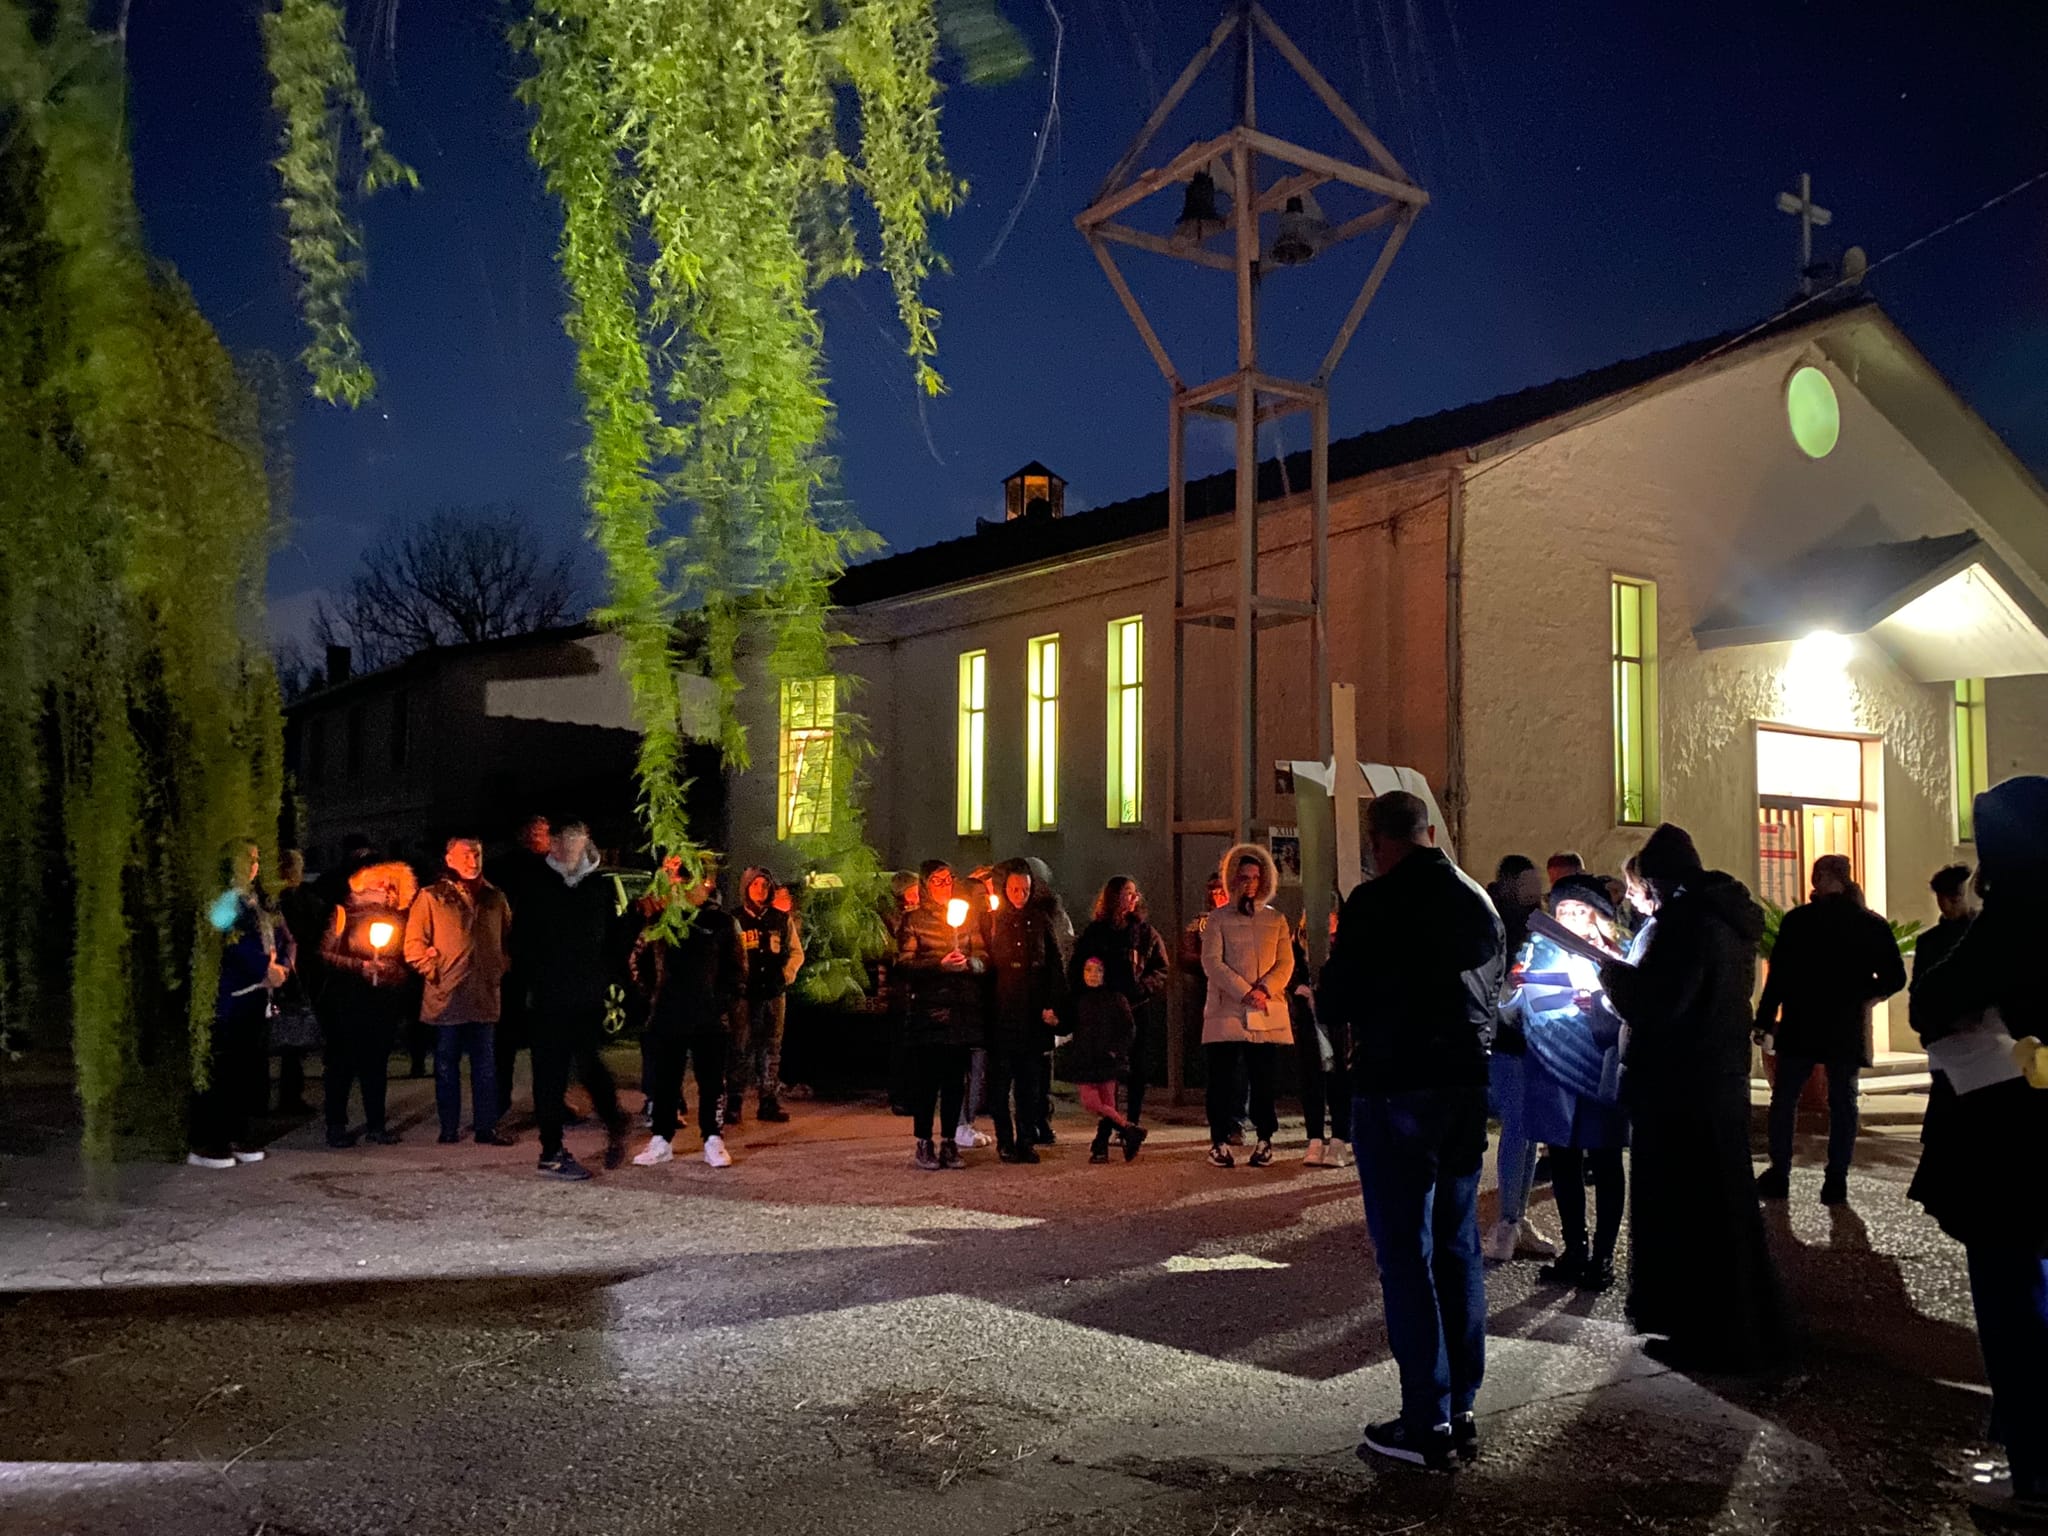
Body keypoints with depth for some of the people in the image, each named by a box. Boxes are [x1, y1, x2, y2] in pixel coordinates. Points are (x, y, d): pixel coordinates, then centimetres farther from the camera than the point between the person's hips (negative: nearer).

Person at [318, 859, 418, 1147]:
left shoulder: (397, 920, 12)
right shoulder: (346, 914, 0)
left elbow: (407, 962, 17)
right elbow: (325, 954, -7)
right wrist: (360, 966, -13)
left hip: (384, 1004, 4)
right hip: (348, 1002, -3)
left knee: (377, 1064, 7)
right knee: (342, 1064, 0)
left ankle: (376, 1125, 13)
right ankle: (336, 1126, 8)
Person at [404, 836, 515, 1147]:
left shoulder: (495, 898, 11)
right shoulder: (431, 897, -1)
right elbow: (414, 944, -1)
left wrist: (501, 970, 7)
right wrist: (433, 973, -8)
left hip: (485, 994, 3)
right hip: (447, 997, -3)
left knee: (485, 1063, 6)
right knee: (446, 1062, 4)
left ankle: (486, 1127, 11)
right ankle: (449, 1128, 12)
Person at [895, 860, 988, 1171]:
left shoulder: (967, 917, 15)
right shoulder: (913, 920, 3)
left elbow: (983, 958, 10)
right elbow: (904, 964, -5)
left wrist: (969, 963, -12)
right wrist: (941, 965, -17)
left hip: (963, 1009, 3)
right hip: (927, 1008, -3)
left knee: (956, 1077, 4)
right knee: (926, 1076, -3)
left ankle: (950, 1142, 13)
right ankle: (923, 1144, 6)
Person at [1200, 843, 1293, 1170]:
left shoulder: (1276, 920, 15)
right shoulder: (1218, 919, 7)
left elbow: (1285, 963, 6)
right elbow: (1211, 962, -4)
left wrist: (1263, 989, -12)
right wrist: (1244, 993, -14)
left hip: (1267, 1014, 2)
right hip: (1227, 1010, -2)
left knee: (1264, 1079, 2)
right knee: (1223, 1078, -3)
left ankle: (1264, 1142, 10)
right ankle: (1219, 1142, 4)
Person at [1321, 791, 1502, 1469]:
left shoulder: (1375, 901, -12)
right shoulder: (1479, 901, 9)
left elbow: (1339, 997, -9)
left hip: (1394, 1089, -7)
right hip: (1466, 1086, 7)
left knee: (1404, 1254, -1)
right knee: (1458, 1249, 12)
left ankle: (1427, 1422, 1)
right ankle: (1460, 1412, 18)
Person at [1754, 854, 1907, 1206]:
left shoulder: (1798, 920, -8)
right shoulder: (1872, 925, -1)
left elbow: (1779, 973, -8)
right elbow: (1894, 978, 1)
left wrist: (1766, 1019, 0)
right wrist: (1861, 995, 16)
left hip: (1801, 1026, -2)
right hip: (1849, 1029, 2)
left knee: (1784, 1100, 9)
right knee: (1843, 1103, 8)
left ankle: (1779, 1176, 8)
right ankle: (1836, 1182, 5)